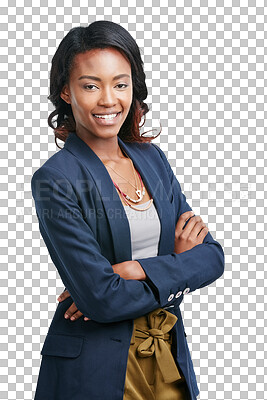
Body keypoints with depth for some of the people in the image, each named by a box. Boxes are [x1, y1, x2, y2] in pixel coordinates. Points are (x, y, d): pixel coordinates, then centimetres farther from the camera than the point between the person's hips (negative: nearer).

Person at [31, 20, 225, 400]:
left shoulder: (151, 158, 3)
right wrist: (179, 269, -9)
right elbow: (101, 299, -21)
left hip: (170, 355, 5)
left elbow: (212, 256, -2)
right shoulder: (55, 180, -15)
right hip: (93, 368, -5)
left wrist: (136, 270, -16)